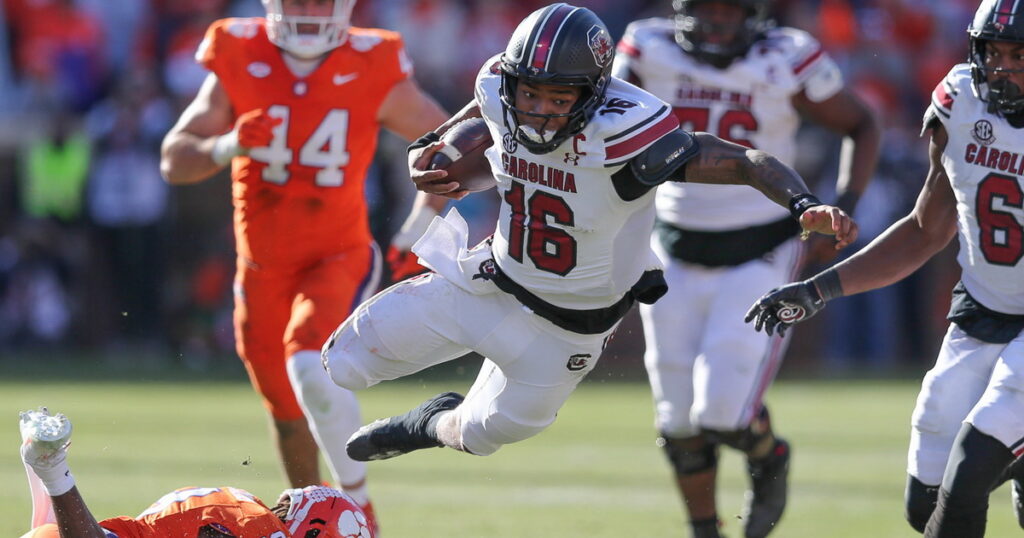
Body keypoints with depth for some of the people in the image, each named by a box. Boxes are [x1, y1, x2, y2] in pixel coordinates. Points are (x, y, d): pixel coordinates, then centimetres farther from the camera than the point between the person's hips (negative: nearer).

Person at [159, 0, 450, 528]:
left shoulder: (372, 74, -12)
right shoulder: (239, 65, -10)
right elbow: (174, 161, -12)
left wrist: (421, 227, -6)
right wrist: (226, 147, -32)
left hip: (338, 259, -3)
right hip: (263, 268, 3)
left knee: (310, 368, -30)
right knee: (290, 416, 14)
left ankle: (356, 499, -12)